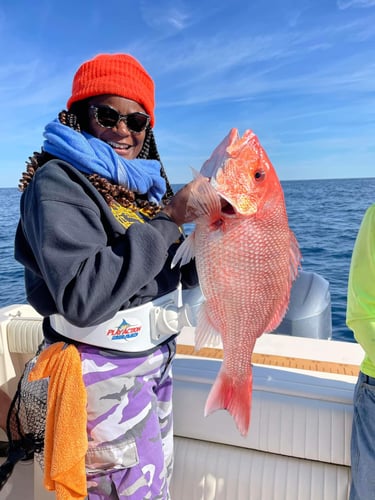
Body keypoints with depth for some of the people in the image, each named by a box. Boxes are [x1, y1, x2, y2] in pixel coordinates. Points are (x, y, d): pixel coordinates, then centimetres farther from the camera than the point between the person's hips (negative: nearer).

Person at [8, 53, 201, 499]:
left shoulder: (146, 182, 5)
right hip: (103, 374, -7)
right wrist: (168, 220, -24)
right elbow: (84, 297, -29)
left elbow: (179, 272, 10)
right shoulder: (58, 182, -15)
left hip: (155, 361, 7)